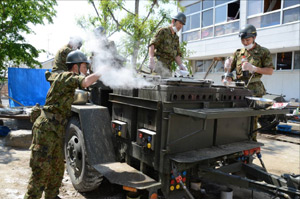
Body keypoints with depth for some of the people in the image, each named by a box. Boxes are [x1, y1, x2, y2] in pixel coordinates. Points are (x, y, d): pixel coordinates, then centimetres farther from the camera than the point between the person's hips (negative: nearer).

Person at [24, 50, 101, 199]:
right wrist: (101, 72, -17)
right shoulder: (65, 76, -14)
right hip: (46, 129, -10)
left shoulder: (68, 80, 16)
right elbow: (86, 82, -30)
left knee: (58, 168, 17)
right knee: (41, 170, -4)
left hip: (56, 131, 10)